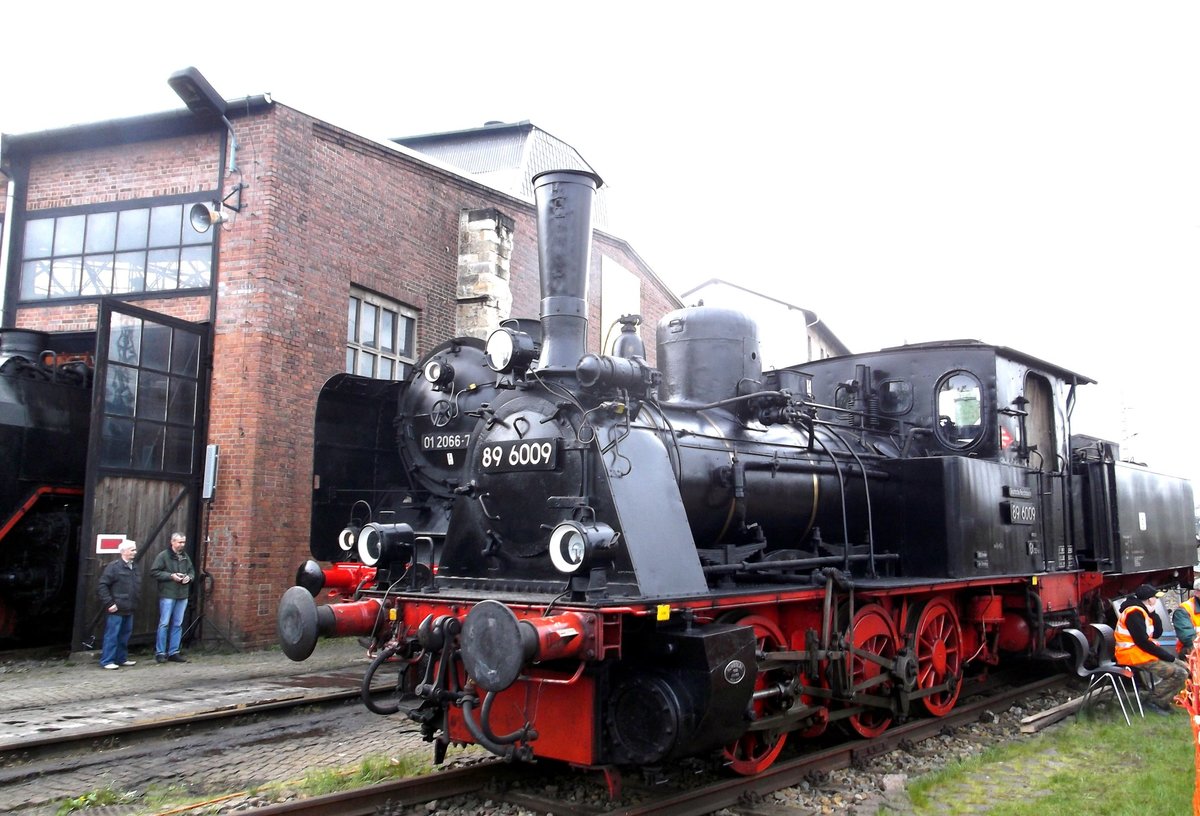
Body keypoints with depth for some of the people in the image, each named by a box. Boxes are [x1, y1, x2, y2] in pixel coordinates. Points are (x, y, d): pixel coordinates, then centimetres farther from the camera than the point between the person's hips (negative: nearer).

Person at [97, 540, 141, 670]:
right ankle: (107, 661, 4)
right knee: (112, 635, -3)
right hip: (116, 609, -8)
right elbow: (102, 586, -14)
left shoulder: (133, 568, 14)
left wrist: (135, 603, 15)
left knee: (125, 634, 13)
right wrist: (109, 603, -17)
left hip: (129, 609, 8)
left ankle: (122, 658, 22)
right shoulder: (113, 567, -10)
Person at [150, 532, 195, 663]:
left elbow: (192, 571, 21)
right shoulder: (163, 555, -5)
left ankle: (173, 652, 15)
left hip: (182, 596, 6)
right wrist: (171, 576, -16)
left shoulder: (185, 557, 12)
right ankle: (160, 653, 5)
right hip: (167, 595, -6)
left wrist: (189, 577, -1)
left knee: (178, 624, 8)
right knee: (164, 623, -3)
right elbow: (154, 571, -9)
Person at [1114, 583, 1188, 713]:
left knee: (1183, 667, 11)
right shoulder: (1134, 613, -17)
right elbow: (1143, 642, -22)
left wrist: (1153, 614, 3)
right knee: (1179, 674, -17)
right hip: (1135, 657, -10)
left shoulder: (1141, 611, 15)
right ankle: (1157, 701, -10)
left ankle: (1161, 699, 5)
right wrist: (1166, 655, -14)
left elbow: (1157, 634, 13)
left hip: (1143, 654, 10)